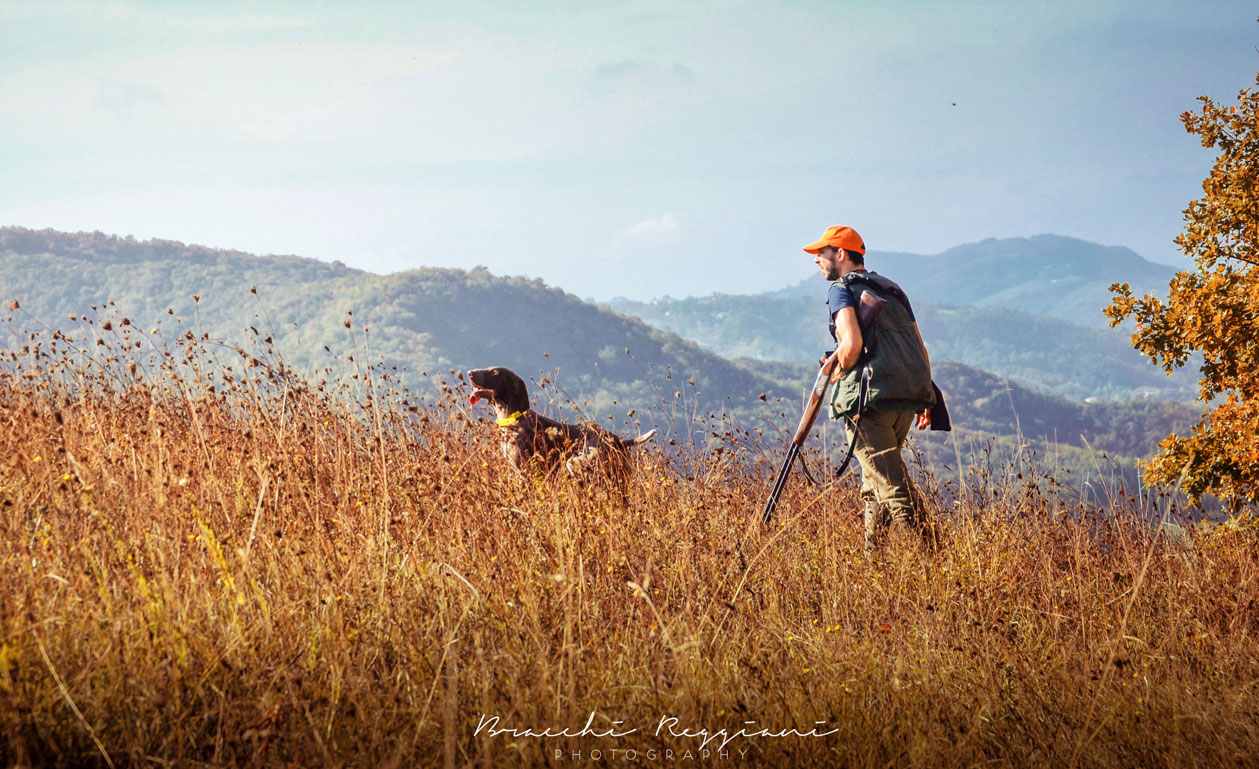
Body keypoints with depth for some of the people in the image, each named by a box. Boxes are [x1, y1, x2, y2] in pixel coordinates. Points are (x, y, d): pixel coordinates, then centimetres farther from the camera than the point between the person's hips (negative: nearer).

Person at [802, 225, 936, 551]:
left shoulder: (842, 289, 1)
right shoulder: (891, 289, 24)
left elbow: (852, 343, -16)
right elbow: (921, 348, 21)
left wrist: (837, 374, 3)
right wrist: (925, 399, 23)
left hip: (871, 395, -8)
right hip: (910, 393, 8)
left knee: (889, 479, -8)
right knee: (880, 472, 18)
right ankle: (872, 548, 20)